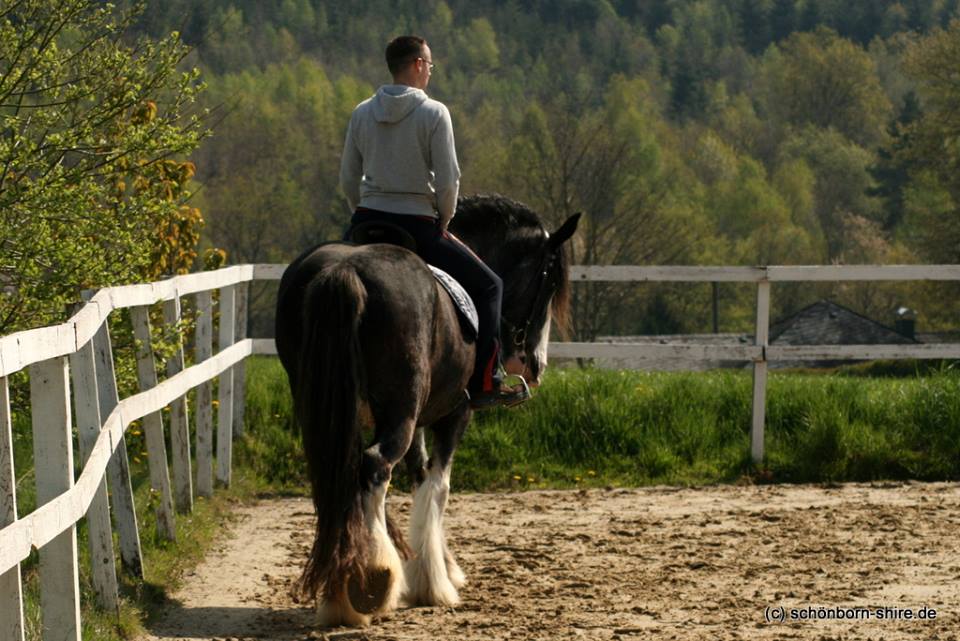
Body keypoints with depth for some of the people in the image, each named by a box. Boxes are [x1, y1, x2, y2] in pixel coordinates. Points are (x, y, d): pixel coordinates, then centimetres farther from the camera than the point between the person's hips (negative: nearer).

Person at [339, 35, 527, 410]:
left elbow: (348, 178, 9)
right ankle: (484, 384, 3)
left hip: (366, 224, 4)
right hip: (417, 228, -4)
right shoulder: (434, 113, -9)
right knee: (487, 285, 10)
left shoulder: (362, 113, 6)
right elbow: (448, 179, -11)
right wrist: (444, 221, 5)